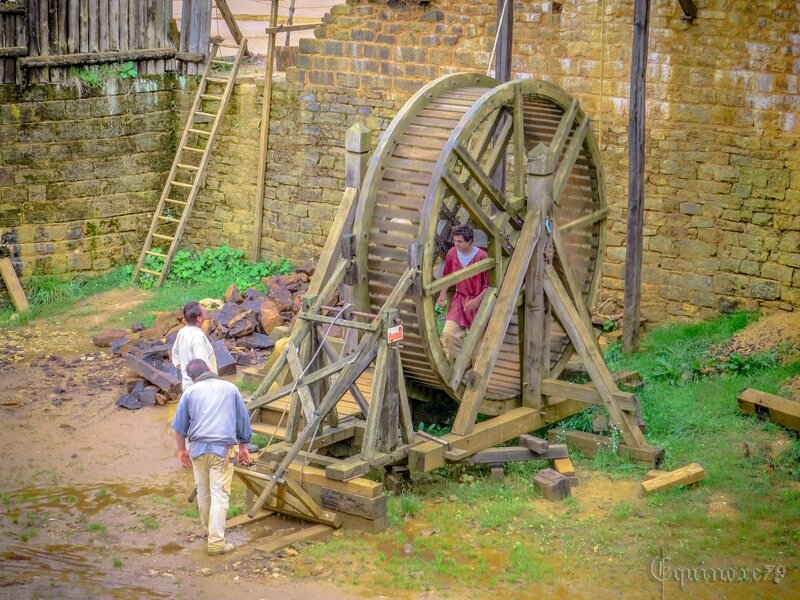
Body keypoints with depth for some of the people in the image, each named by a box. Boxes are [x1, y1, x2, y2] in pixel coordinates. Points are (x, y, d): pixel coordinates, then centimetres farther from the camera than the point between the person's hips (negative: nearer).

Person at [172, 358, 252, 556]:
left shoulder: (190, 392, 9)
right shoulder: (230, 388, 9)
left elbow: (179, 427, 12)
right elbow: (243, 421, 14)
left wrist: (182, 450, 25)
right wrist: (243, 447, 25)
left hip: (197, 449, 2)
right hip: (223, 449, -2)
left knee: (203, 493, 18)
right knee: (220, 495, -3)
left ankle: (209, 530, 35)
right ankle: (216, 542, -8)